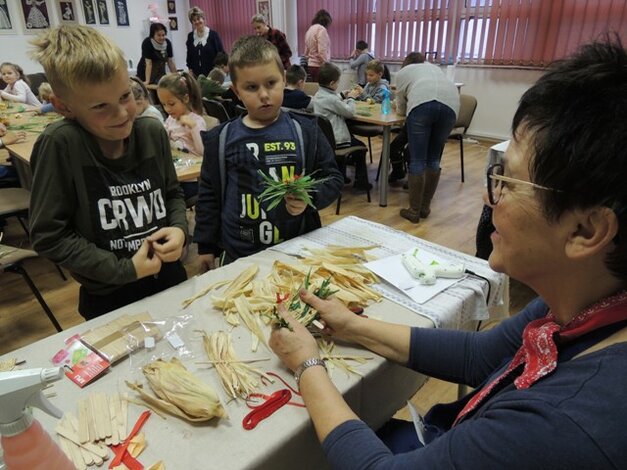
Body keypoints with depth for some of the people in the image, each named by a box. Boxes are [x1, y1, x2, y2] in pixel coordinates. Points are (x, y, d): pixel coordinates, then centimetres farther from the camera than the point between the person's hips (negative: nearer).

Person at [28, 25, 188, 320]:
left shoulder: (153, 133, -8)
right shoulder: (60, 145, -21)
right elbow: (48, 236, -16)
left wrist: (179, 229, -14)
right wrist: (125, 270, -18)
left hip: (171, 281, 4)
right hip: (110, 301, -3)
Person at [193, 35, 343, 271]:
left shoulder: (305, 131, -3)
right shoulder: (221, 139, -2)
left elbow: (332, 178, 3)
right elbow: (208, 195, 5)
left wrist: (310, 197, -17)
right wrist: (206, 247, 6)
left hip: (299, 249, 0)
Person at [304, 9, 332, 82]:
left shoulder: (310, 29, 16)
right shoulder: (321, 29, -10)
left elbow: (306, 52, 19)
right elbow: (322, 52, -18)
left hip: (311, 65, 9)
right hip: (319, 66, -9)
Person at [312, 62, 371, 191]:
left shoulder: (318, 95, 5)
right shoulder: (331, 99, -22)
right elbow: (350, 112, -13)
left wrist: (347, 97, 8)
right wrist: (351, 98, 3)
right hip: (335, 140, -9)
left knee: (350, 138, 35)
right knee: (361, 148, 12)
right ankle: (361, 182, 18)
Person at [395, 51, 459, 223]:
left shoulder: (403, 72, 30)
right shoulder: (434, 68, 41)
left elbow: (401, 109, 31)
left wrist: (401, 109, 53)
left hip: (422, 103, -4)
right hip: (450, 103, 4)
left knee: (417, 161, 1)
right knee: (434, 159, 14)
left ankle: (414, 211, 4)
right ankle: (425, 207, 19)